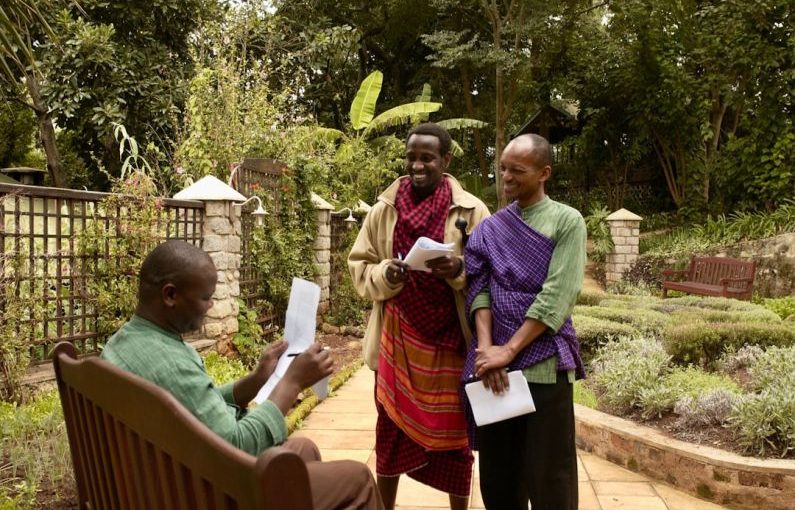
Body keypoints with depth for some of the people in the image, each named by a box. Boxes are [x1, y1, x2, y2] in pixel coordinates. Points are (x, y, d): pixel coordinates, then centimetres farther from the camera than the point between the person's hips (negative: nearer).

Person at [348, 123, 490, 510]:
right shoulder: (384, 209, 3)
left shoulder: (471, 211, -3)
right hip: (397, 338, 2)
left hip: (449, 339, -2)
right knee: (391, 427, 12)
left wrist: (458, 271, -21)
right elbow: (359, 265, 7)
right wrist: (384, 274, -13)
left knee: (453, 431, 9)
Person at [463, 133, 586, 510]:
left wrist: (509, 350, -15)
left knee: (548, 475, 3)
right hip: (493, 362, 4)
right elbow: (479, 288, 2)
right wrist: (486, 347, -14)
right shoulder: (490, 228, 12)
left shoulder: (567, 222, -2)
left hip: (544, 363, -4)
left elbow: (557, 296, -11)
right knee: (497, 472, 11)